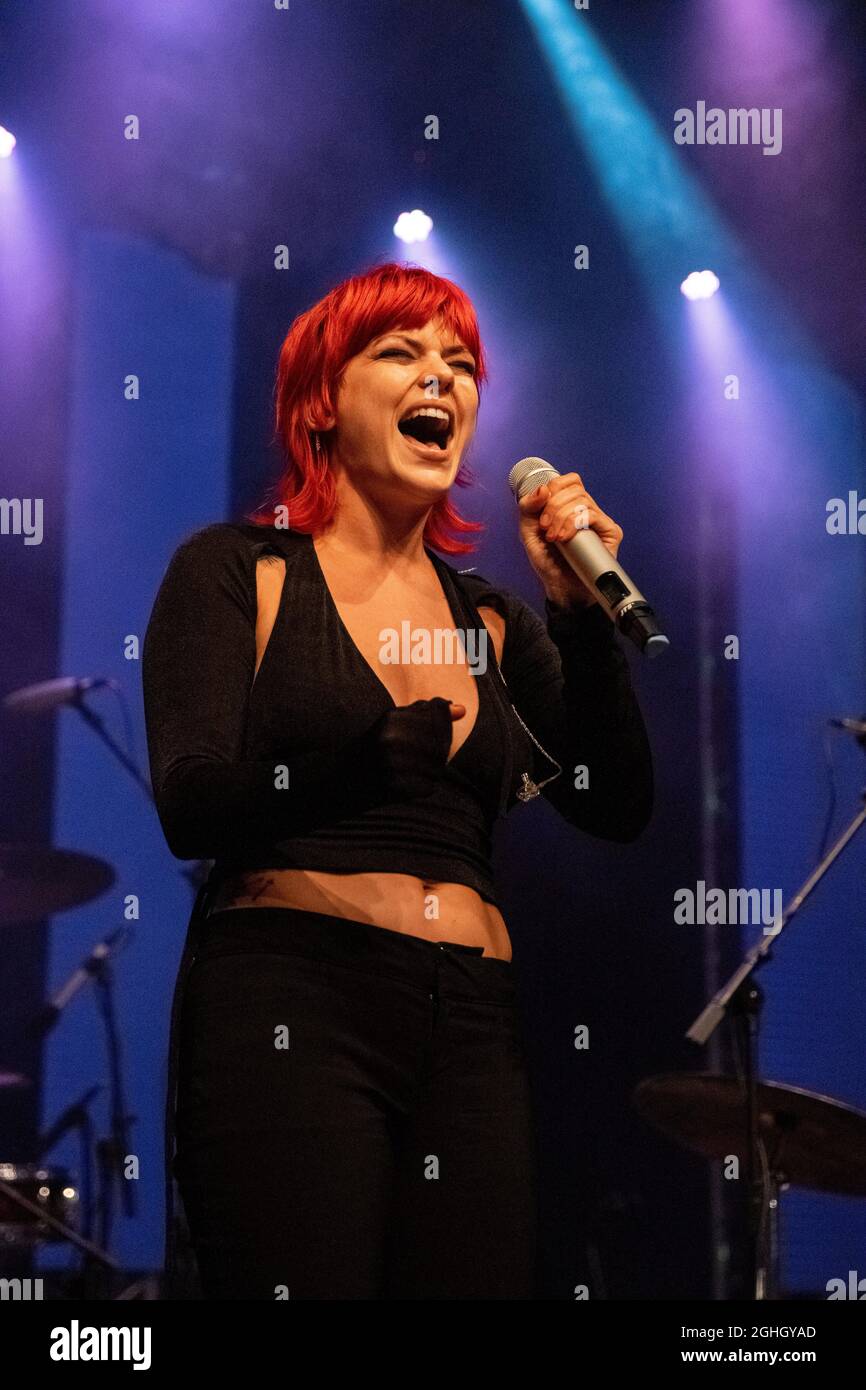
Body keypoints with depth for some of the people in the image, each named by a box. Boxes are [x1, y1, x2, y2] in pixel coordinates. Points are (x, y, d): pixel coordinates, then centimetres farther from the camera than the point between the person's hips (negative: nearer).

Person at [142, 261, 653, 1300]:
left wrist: (584, 618, -1)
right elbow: (194, 809, -7)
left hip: (472, 1029, 5)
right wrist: (402, 744, -8)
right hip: (292, 1005, -4)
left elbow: (618, 811, 9)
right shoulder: (238, 572, 5)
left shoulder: (492, 619, 17)